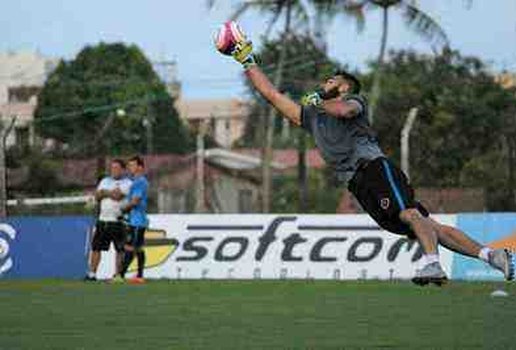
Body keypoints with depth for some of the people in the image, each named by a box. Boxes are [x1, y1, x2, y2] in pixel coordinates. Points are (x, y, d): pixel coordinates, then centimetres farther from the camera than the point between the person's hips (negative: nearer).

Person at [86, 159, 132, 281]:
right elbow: (97, 196, 7)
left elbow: (117, 196, -16)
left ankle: (118, 275, 5)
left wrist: (105, 192, -2)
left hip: (118, 221, -5)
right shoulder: (105, 181, 18)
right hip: (103, 220, 5)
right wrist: (111, 193, -8)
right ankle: (92, 274, 4)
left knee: (120, 250, -2)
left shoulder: (127, 183, -1)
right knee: (96, 247, 1)